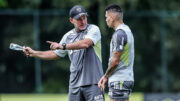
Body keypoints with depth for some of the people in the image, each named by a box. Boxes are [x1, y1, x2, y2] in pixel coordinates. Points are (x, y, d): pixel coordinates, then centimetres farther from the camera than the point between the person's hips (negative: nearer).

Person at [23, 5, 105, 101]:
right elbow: (55, 54, 26)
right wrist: (34, 53, 19)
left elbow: (85, 43, -23)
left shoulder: (93, 29, -3)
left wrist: (62, 46, -22)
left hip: (93, 82, -5)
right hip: (75, 84, 5)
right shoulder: (68, 36, 14)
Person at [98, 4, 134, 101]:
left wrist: (106, 77, -3)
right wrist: (106, 77, 17)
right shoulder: (126, 30, 18)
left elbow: (115, 61, -18)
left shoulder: (119, 34, -15)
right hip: (127, 78, 10)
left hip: (119, 81, -10)